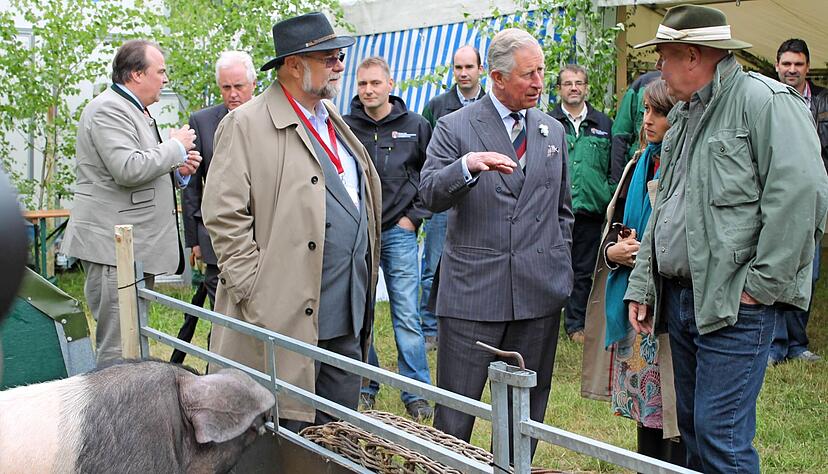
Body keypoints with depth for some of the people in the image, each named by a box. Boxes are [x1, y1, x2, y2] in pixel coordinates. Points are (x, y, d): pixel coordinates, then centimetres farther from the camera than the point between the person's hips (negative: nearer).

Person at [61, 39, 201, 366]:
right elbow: (128, 169, -26)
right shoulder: (108, 109, -12)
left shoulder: (134, 110, 21)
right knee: (118, 351, -9)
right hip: (114, 249, -11)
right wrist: (176, 146, -13)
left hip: (135, 248, 11)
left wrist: (177, 171, 9)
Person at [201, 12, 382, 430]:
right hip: (285, 316, -7)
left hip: (347, 318, 8)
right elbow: (223, 216, -13)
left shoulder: (333, 122, 16)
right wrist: (256, 296, -16)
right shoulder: (246, 125, -8)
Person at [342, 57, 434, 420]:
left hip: (398, 232, -1)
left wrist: (415, 215, 1)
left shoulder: (415, 126, 2)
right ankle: (365, 387, 21)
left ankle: (416, 393, 9)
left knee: (407, 316, -1)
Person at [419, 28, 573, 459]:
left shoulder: (553, 131, 11)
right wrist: (468, 165, -31)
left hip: (539, 291, 4)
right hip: (472, 290, -4)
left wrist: (561, 268, 14)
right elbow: (430, 195, -13)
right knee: (454, 411, 2)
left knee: (526, 407, 14)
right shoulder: (454, 127, -2)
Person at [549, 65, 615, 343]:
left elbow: (615, 166, 14)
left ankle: (576, 324, 19)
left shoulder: (603, 125, 12)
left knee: (583, 272, 9)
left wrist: (609, 195, 4)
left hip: (590, 210, 2)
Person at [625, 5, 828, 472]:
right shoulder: (685, 114, 18)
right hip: (680, 299, 9)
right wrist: (642, 286, 17)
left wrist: (763, 285, -18)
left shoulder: (765, 100, -10)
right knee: (692, 429, 17)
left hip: (734, 306, -9)